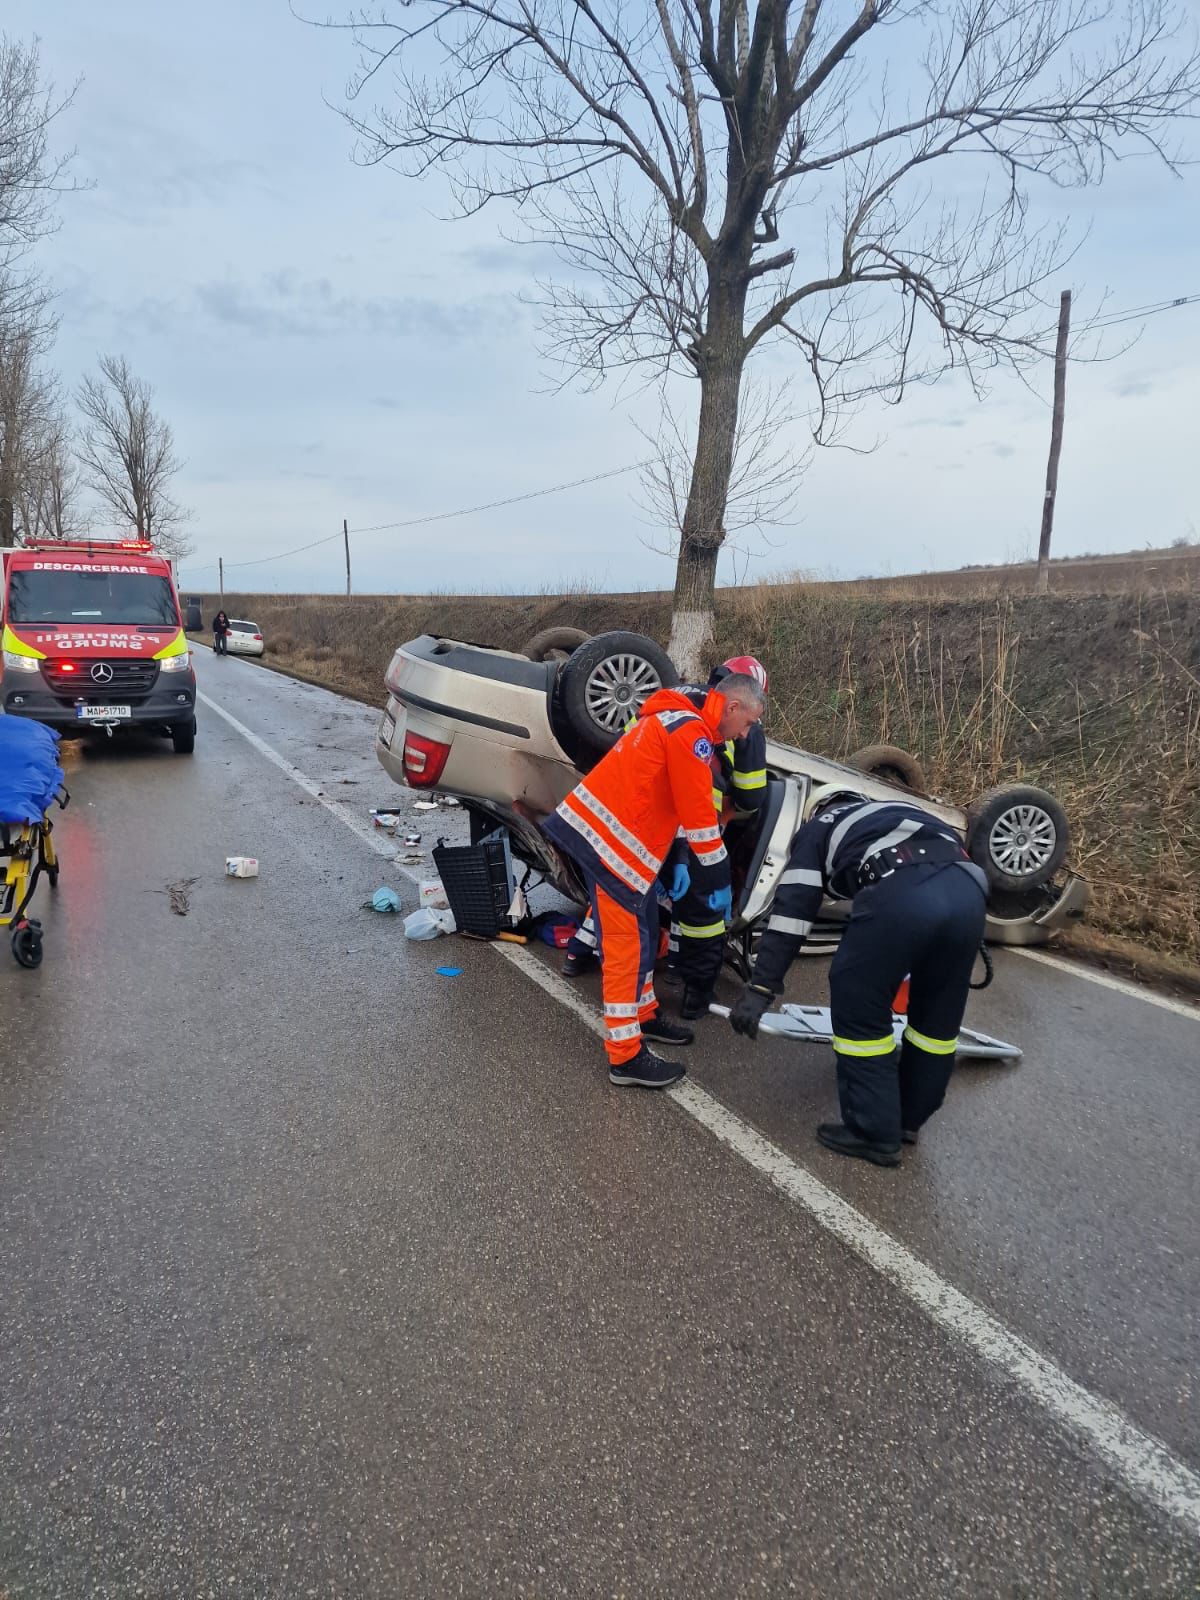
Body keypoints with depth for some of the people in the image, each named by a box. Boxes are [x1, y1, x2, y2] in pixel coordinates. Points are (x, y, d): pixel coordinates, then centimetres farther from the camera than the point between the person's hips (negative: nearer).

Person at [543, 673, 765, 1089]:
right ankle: (625, 1057, 1)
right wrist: (719, 881, -7)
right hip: (610, 841, -10)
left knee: (643, 930, 20)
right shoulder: (691, 731, -15)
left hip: (602, 829, 10)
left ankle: (644, 1015, 36)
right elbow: (698, 813, -16)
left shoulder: (677, 718, 17)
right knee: (626, 944, -5)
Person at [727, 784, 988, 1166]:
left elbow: (792, 909, 13)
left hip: (900, 893, -6)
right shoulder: (898, 812, 43)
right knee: (938, 1017, 21)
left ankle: (874, 1133, 18)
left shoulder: (817, 829, 27)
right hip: (968, 888, 6)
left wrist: (760, 987, 10)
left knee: (859, 1006, 11)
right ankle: (909, 1120, 38)